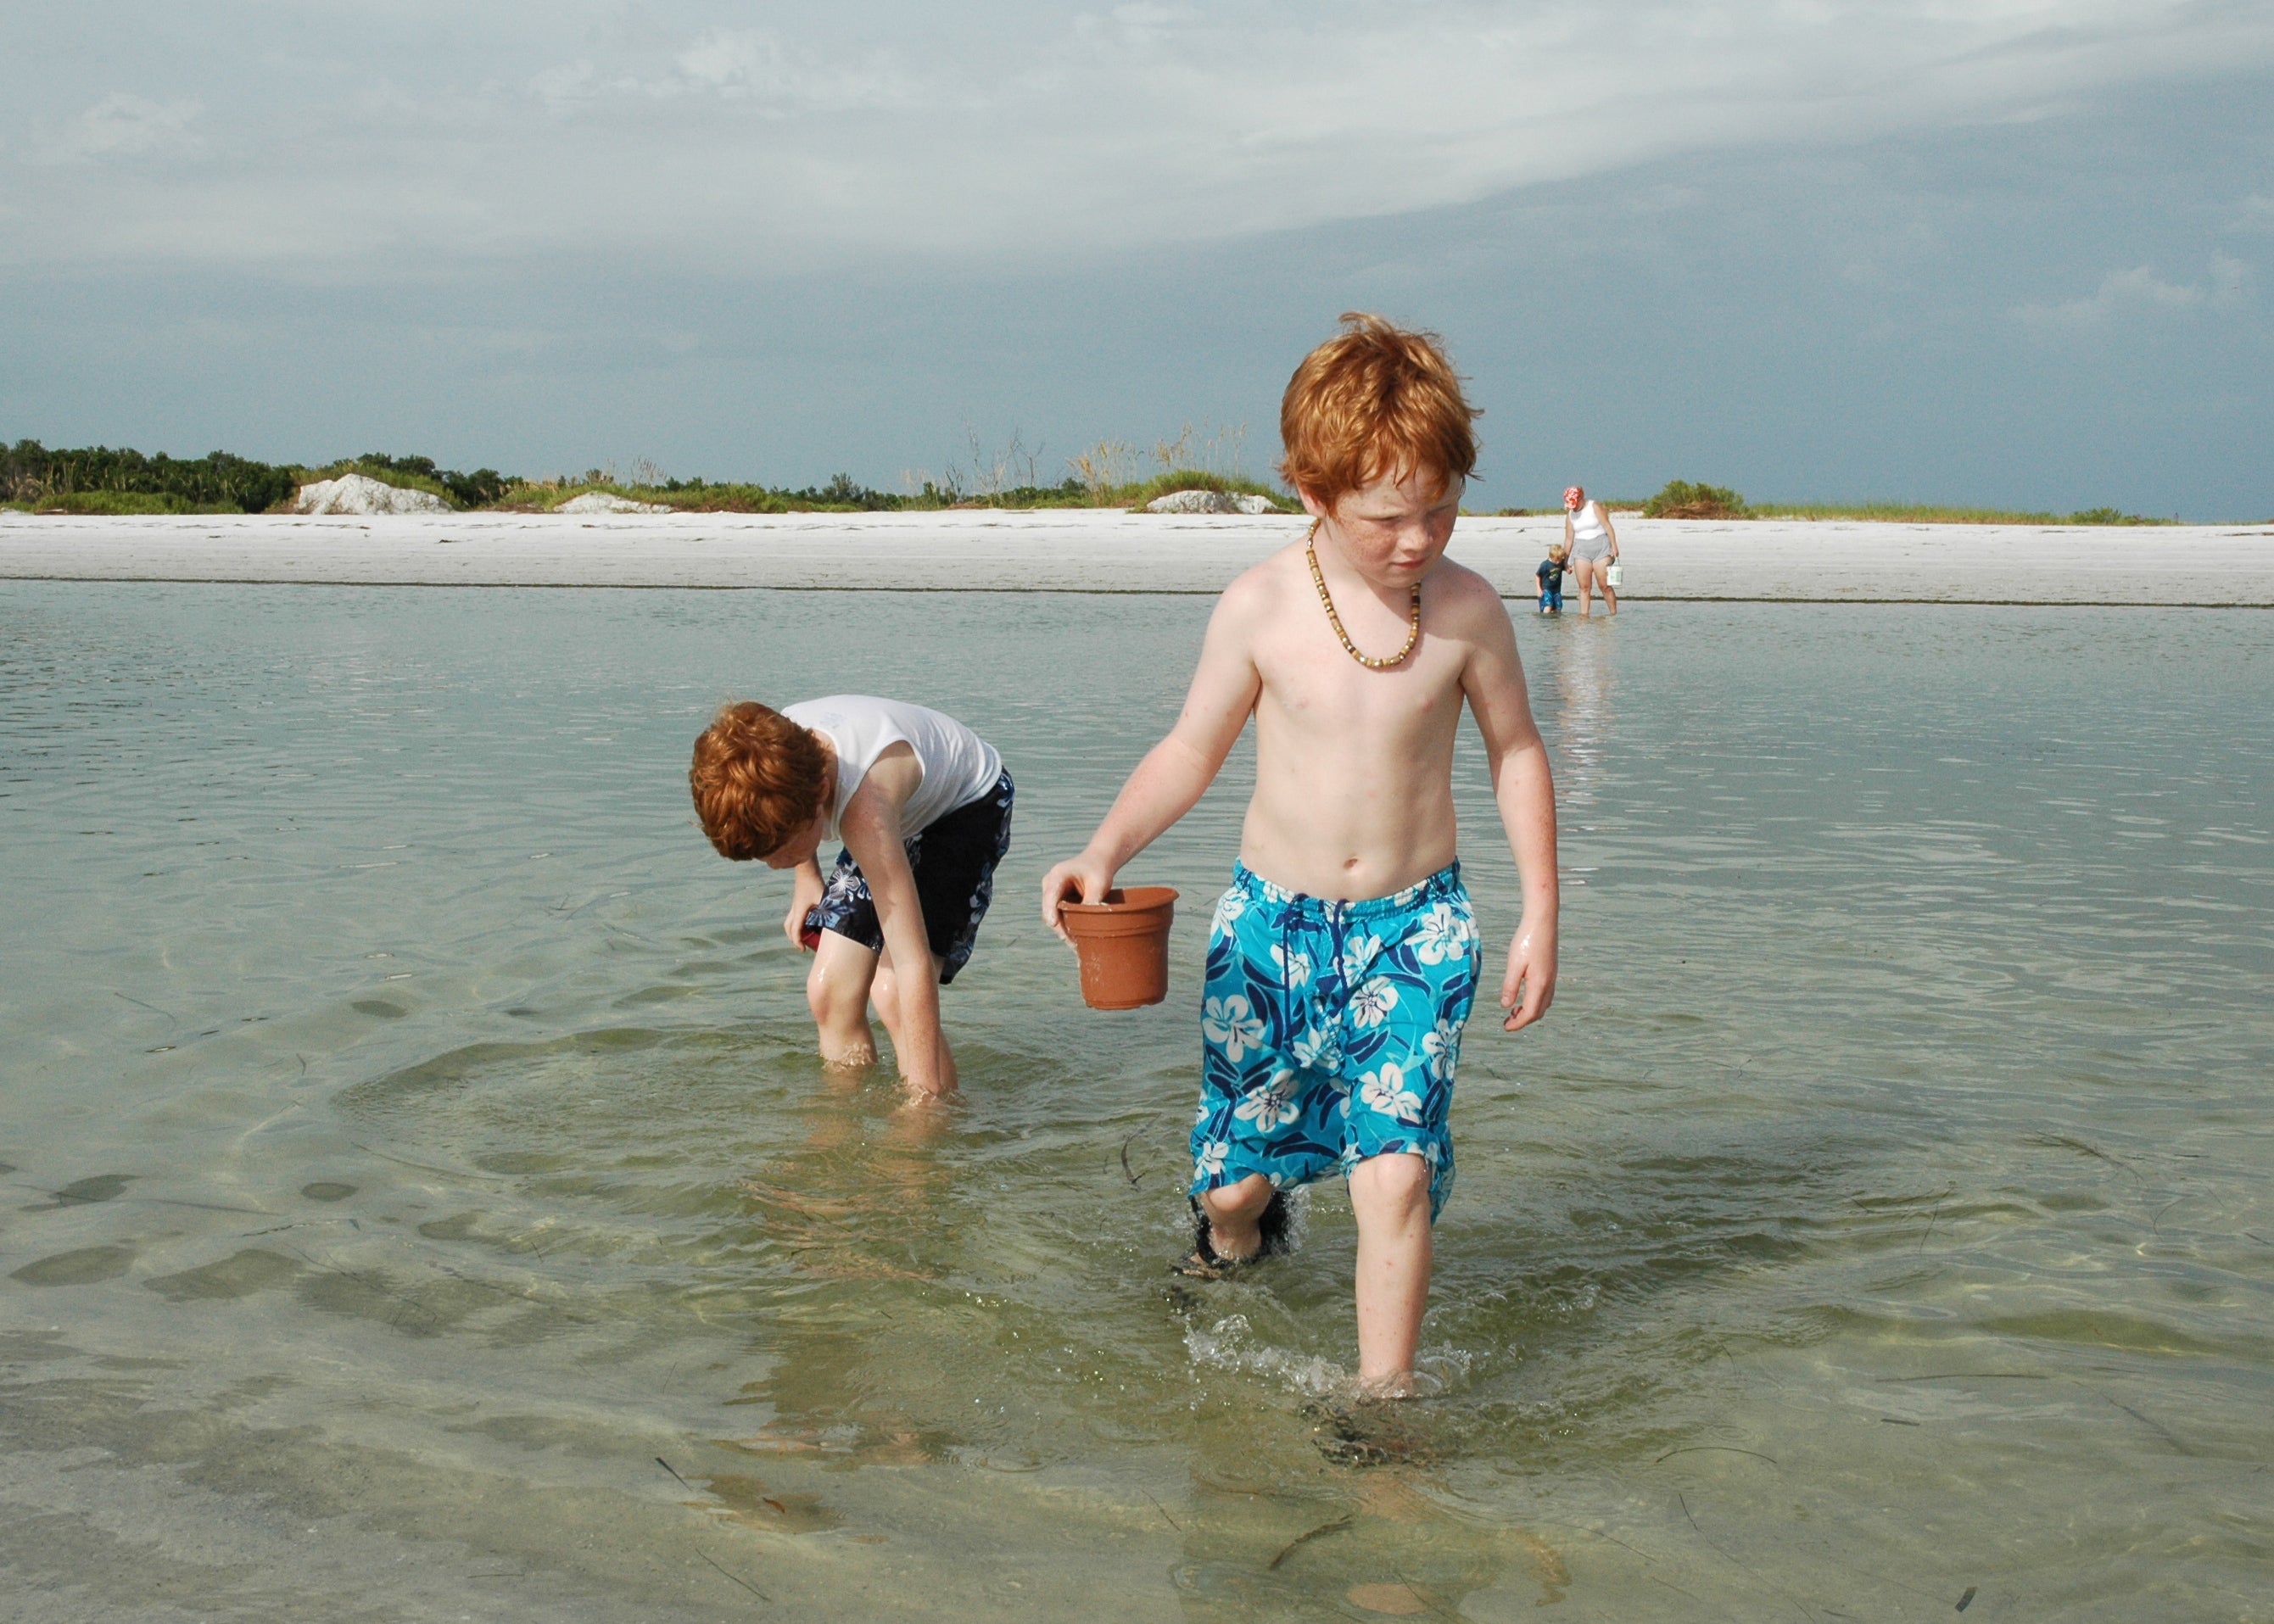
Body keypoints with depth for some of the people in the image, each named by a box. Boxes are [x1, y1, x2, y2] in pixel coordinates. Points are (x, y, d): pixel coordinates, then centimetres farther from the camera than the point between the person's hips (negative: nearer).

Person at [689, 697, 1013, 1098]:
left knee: (894, 993, -24)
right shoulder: (769, 754, -25)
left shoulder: (865, 809, -44)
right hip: (906, 812, 7)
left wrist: (924, 1099, -45)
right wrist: (806, 876, 0)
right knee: (829, 991, -3)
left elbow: (914, 966, -44)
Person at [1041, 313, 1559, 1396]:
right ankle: (1235, 1238, 50)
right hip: (1271, 921, 1)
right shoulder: (1260, 607, -11)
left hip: (1414, 928, -1)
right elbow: (1192, 750, 1)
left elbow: (1515, 753, 5)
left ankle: (1380, 1398, 2)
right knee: (1233, 1172, 12)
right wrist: (1105, 850, -15)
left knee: (1396, 1171, -15)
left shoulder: (1468, 610, -9)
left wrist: (1540, 916, 3)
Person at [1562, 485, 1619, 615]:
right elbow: (1569, 538, 15)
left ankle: (1614, 614, 1)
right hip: (1581, 550, 4)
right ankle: (1584, 616, -4)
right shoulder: (1570, 514, 10)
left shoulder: (1595, 507, -3)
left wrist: (1614, 547, -13)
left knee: (1605, 585, -7)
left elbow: (1607, 526, -6)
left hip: (1601, 547, -4)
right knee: (1584, 587, -4)